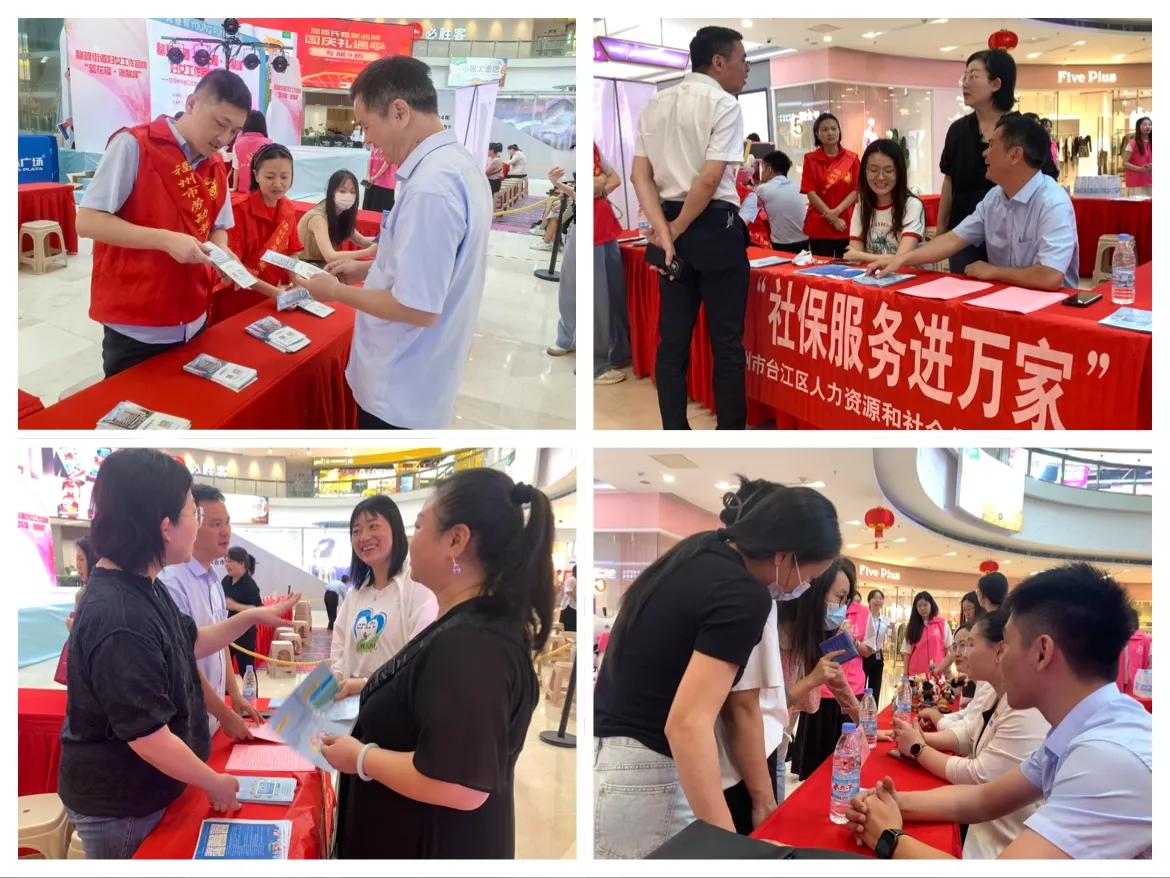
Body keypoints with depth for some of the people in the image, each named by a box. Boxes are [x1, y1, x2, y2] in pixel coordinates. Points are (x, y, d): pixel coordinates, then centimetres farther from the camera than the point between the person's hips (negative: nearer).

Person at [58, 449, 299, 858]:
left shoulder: (139, 586, -1)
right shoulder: (120, 620, -34)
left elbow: (189, 643, 18)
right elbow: (148, 737, -29)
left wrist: (250, 617, 7)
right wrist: (215, 783, -15)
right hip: (117, 808, -9)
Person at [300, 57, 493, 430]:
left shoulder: (430, 188, -28)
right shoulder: (458, 163, 4)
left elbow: (418, 307, -28)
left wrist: (338, 292, -14)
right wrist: (367, 269, 12)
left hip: (399, 386, -9)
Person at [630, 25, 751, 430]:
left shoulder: (654, 105, 12)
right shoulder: (724, 104, -8)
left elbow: (640, 174, 3)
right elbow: (711, 178, -17)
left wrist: (664, 230, -6)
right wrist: (677, 228, -7)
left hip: (670, 223, 6)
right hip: (715, 228, -6)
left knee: (672, 339, 8)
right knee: (726, 341, 2)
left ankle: (674, 436, 13)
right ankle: (730, 430, 7)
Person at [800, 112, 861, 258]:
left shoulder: (852, 158, 4)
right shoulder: (810, 159, 2)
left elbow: (856, 190, 1)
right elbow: (811, 193, -4)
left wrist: (837, 210, -14)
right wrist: (832, 217, -11)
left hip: (847, 225, 1)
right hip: (819, 226, -1)